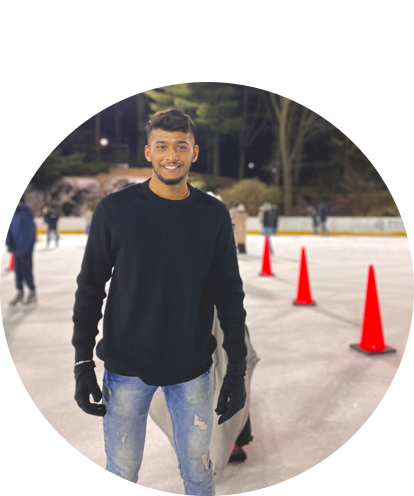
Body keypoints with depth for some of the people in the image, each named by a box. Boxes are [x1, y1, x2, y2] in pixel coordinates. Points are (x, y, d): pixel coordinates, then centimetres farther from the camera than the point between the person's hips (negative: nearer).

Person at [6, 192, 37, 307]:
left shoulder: (26, 214, -17)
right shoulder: (16, 213, 9)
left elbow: (28, 233, -21)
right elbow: (10, 228, 8)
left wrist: (21, 248, -21)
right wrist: (9, 241, -8)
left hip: (25, 250, -8)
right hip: (17, 248, 8)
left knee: (26, 272, 1)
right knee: (18, 271, 13)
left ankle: (32, 293, 16)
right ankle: (19, 293, 24)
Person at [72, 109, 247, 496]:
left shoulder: (213, 214, -4)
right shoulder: (115, 210, -8)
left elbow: (229, 294, 0)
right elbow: (90, 288, -3)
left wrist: (237, 369, 0)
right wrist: (83, 363, -5)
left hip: (193, 368, 1)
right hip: (126, 367, -1)